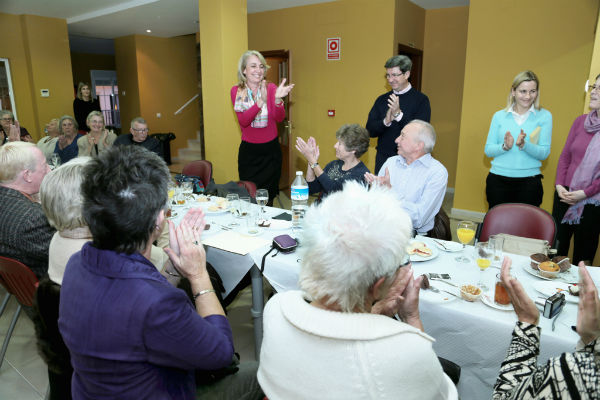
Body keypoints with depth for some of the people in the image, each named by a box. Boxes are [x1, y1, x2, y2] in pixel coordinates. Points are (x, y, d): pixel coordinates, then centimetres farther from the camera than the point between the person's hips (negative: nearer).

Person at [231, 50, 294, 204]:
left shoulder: (271, 88, -4)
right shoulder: (236, 91, -3)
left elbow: (279, 118, -15)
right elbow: (243, 121, -17)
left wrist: (277, 99, -35)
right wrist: (260, 102, -32)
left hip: (270, 150, 0)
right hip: (248, 150, 0)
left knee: (268, 197, 8)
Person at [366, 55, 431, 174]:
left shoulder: (421, 100, -5)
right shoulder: (382, 99, 7)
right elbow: (370, 131, 3)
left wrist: (399, 114, -24)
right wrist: (385, 122, -17)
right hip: (383, 158, 4)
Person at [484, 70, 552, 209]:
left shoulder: (544, 116, 3)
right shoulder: (499, 116, 6)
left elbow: (544, 153, -3)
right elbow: (488, 150, 4)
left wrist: (524, 145, -20)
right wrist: (505, 146, -15)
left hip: (529, 181, -1)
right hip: (498, 180, 1)